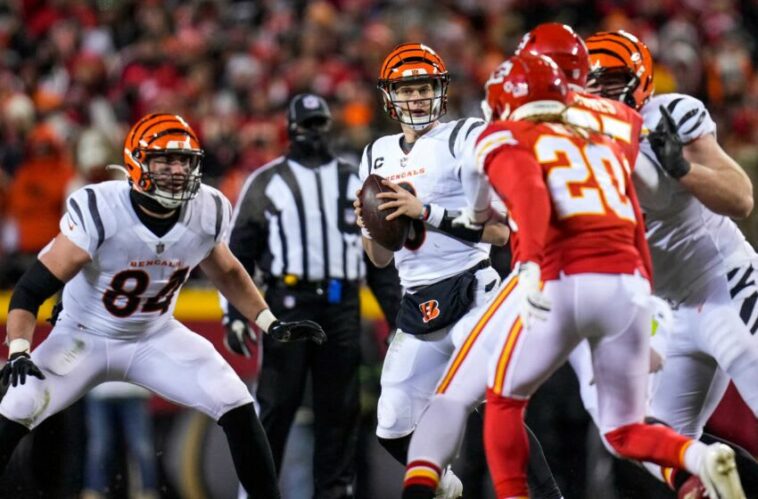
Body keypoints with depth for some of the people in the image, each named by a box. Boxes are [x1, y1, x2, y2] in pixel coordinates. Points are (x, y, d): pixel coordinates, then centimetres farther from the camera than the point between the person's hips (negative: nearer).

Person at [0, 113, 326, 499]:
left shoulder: (207, 213, -14)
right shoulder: (98, 211, -29)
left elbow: (226, 272, 10)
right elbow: (33, 287, -27)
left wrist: (271, 324, 3)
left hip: (156, 337, 4)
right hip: (84, 337, -4)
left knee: (237, 409, -10)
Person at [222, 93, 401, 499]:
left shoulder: (353, 182, 16)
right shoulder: (266, 183, 6)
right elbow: (237, 252, 3)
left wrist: (397, 311, 12)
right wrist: (234, 313, -6)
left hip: (341, 305, 4)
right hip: (288, 302, -3)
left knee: (340, 405, 4)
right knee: (276, 403, -7)